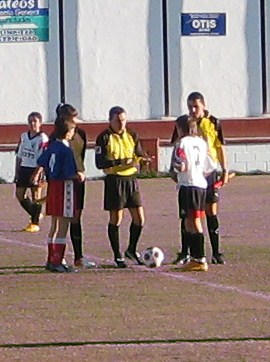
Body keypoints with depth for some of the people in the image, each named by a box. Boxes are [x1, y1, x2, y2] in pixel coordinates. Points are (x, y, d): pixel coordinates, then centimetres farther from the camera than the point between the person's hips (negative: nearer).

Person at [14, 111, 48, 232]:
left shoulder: (42, 138, -11)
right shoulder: (23, 136, 10)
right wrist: (17, 172, 14)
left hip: (35, 169, -7)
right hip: (24, 168, 7)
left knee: (35, 197, -1)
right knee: (19, 194, 7)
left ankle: (35, 223, 9)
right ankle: (35, 216, 26)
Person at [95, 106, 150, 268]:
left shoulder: (132, 136, 10)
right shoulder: (104, 138, -6)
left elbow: (139, 155, 11)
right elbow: (100, 163, -11)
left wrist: (141, 159, -13)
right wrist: (120, 162, -24)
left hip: (132, 179, 5)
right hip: (114, 180, -5)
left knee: (139, 218, 2)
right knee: (116, 219, 0)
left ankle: (132, 250, 23)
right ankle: (118, 256, 12)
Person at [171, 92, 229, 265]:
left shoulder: (213, 123, -1)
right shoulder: (182, 122, 2)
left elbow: (220, 147, 3)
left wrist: (225, 170, -1)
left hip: (208, 171, -1)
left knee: (212, 212, 1)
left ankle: (216, 253, 6)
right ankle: (185, 253, 9)